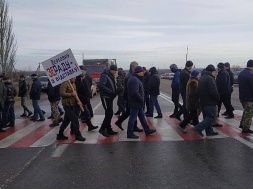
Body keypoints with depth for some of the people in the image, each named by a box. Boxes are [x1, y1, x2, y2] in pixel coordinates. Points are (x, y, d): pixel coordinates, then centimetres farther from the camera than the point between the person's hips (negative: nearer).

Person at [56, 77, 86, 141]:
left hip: (72, 104, 9)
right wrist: (71, 94, -23)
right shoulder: (65, 83, -13)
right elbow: (62, 93, -22)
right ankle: (77, 135, 2)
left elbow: (75, 93, 20)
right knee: (75, 120, -8)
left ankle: (60, 135, 25)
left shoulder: (73, 83, 15)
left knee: (66, 120, 15)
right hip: (67, 105, -9)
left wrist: (78, 101, 6)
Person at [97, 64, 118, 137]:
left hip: (110, 97, 9)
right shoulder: (104, 75, -14)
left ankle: (109, 129, 21)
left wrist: (115, 92, 3)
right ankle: (102, 129, -1)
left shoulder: (111, 76, 14)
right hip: (105, 97, -9)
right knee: (109, 113, -11)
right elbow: (101, 86, -26)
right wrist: (110, 91, -25)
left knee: (109, 114, 12)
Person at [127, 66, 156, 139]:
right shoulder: (134, 80, -22)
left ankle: (147, 130, 29)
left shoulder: (135, 78, 13)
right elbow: (135, 93, -31)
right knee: (133, 118, -1)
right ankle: (130, 134, 9)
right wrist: (141, 99, -18)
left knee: (142, 116, 18)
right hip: (135, 103, -11)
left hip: (138, 103, 11)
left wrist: (141, 99, 9)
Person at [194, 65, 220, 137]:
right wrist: (218, 99, -8)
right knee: (211, 117, -4)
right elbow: (213, 91, -22)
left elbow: (199, 90, 19)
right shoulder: (210, 79, -16)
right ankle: (199, 127, -14)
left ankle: (209, 131, 19)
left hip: (203, 102, 10)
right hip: (210, 102, -9)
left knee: (206, 117, 14)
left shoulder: (201, 78, 14)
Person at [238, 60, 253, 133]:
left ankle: (242, 124, 28)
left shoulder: (240, 74, 7)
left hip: (242, 96, 8)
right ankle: (246, 128, 10)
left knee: (246, 111, 24)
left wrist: (242, 94, 16)